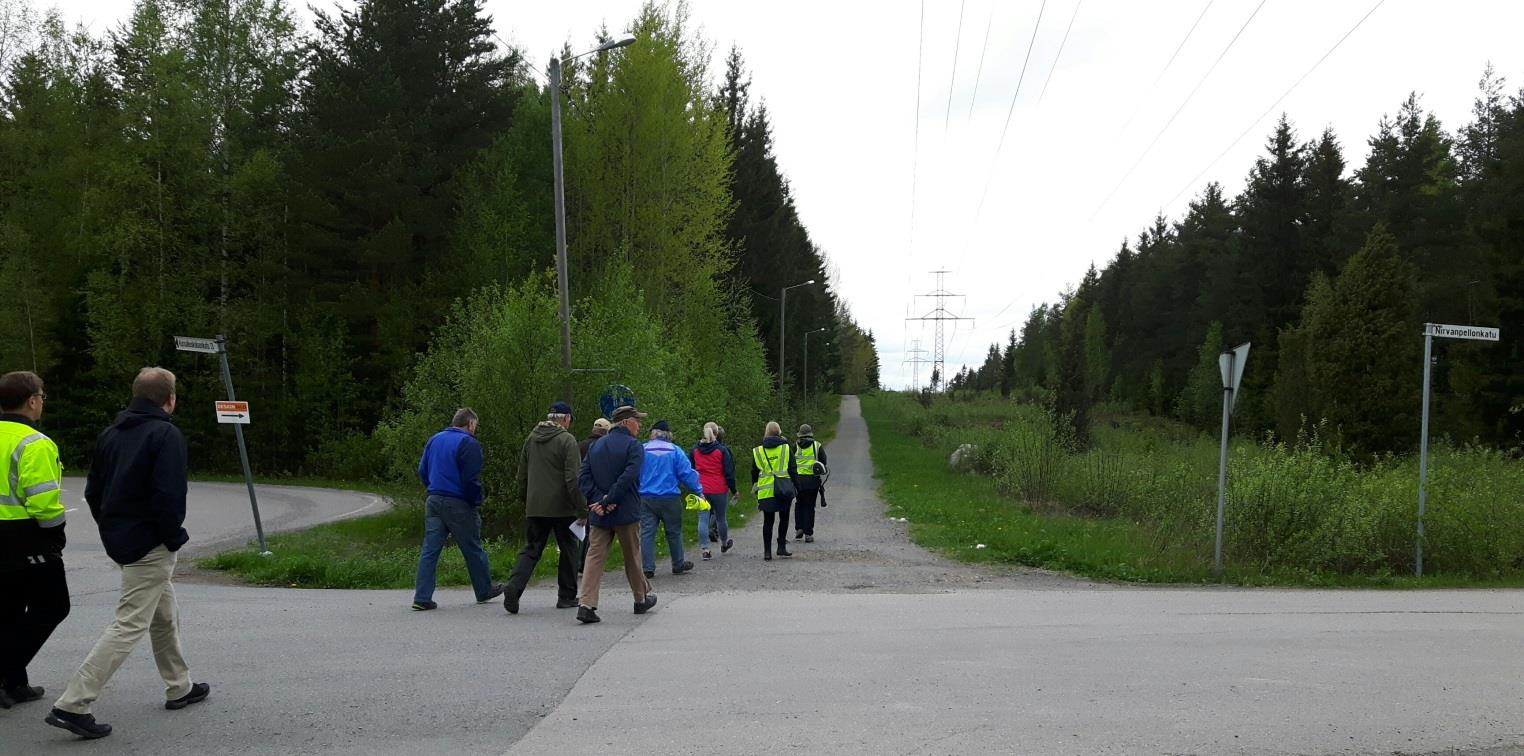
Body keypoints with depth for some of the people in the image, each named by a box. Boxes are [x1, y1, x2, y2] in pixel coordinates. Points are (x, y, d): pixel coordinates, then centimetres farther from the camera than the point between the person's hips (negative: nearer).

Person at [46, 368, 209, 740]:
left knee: (165, 617, 21)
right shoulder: (166, 435, -15)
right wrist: (173, 538, -11)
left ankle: (180, 688, 32)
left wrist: (112, 530, 17)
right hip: (151, 546, -9)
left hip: (119, 539, 9)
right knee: (129, 626, -6)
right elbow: (169, 495, -24)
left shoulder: (110, 435, 10)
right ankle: (72, 705, -8)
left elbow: (93, 491, 12)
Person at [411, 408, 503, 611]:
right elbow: (471, 479, -17)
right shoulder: (469, 443, -11)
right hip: (458, 504, -6)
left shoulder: (434, 439, 12)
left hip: (433, 502, 6)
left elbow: (422, 471, 15)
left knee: (429, 550, 4)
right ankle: (484, 591, 23)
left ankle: (422, 597, -2)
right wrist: (476, 503, -5)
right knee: (473, 549, 9)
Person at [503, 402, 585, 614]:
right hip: (562, 507, -5)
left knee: (531, 549, 8)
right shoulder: (567, 440, -10)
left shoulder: (531, 438, 10)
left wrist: (526, 502, 25)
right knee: (569, 550, 9)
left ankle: (514, 587, -12)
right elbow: (573, 479, -15)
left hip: (535, 507, 5)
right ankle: (567, 596, 14)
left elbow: (522, 475, 16)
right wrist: (582, 509, -12)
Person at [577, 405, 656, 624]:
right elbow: (628, 478, -21)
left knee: (595, 557, 2)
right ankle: (642, 599, 28)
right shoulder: (633, 446, -8)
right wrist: (608, 500, -18)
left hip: (598, 515, 4)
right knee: (632, 557, 11)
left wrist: (598, 500, -8)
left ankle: (586, 604, -10)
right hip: (626, 514, -4)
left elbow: (583, 476, 1)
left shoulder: (596, 446, 11)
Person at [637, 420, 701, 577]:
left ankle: (648, 568, 1)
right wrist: (698, 490, 4)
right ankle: (678, 565, 23)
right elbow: (687, 473, -7)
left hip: (646, 498, 1)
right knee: (674, 532, 12)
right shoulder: (675, 451, -5)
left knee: (647, 533, 4)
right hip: (670, 498, -1)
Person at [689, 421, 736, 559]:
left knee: (703, 519, 1)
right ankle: (724, 544, 33)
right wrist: (733, 490, 4)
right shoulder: (722, 450, -5)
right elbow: (729, 472, -5)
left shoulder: (695, 450, 5)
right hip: (719, 490, -2)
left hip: (701, 490, 2)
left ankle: (705, 549, -6)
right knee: (720, 518, 13)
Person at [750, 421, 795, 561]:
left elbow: (754, 473, 10)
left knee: (768, 521, 6)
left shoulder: (757, 451, 4)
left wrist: (756, 491, 20)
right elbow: (792, 470, 0)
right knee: (784, 518, 14)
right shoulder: (786, 448, -1)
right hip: (784, 490, -1)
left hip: (765, 492, 1)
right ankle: (781, 547, 10)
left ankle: (767, 551, 4)